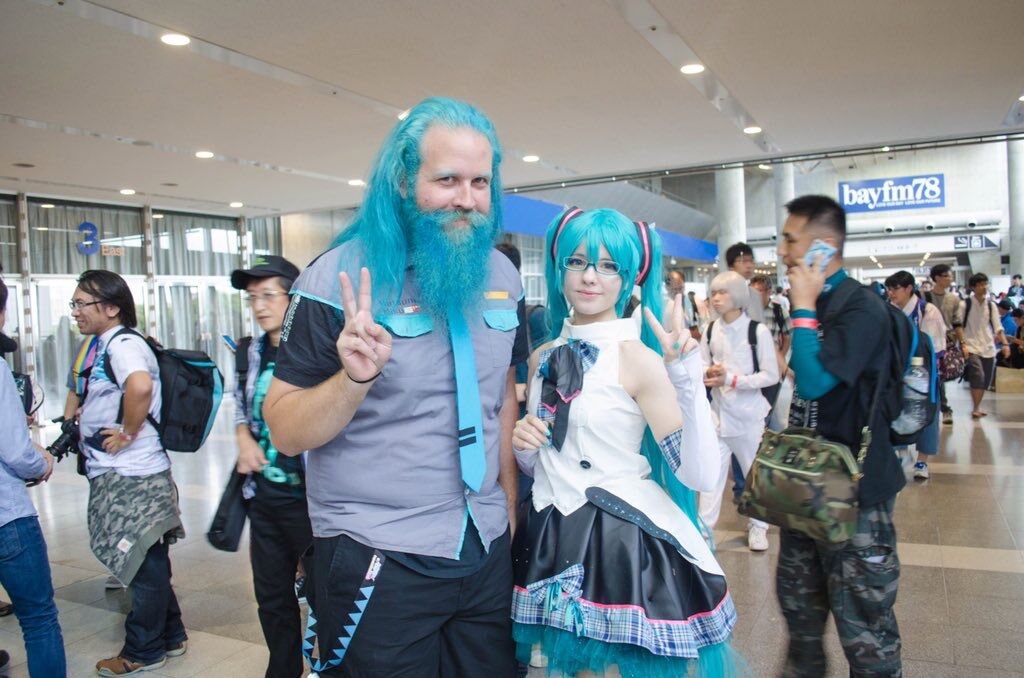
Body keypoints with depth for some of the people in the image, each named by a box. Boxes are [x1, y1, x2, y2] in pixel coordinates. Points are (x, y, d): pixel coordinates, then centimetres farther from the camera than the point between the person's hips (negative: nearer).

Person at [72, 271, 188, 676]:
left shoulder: (124, 344, -17)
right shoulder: (109, 345, 13)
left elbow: (140, 386, -39)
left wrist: (128, 433, -26)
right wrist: (84, 418, 14)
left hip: (131, 478, -10)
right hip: (117, 475, 10)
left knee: (145, 566, 5)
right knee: (147, 563, 18)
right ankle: (170, 637, 31)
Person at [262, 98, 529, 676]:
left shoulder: (502, 276, 2)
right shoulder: (339, 279, -12)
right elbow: (285, 433, -12)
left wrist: (511, 504, 12)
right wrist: (355, 378, -29)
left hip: (487, 549, 5)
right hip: (377, 559, -4)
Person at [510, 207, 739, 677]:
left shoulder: (638, 358, -12)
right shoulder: (543, 358, 5)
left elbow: (700, 475, -20)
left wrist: (686, 375, -29)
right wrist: (522, 445, -6)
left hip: (627, 542, -6)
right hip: (552, 542, 6)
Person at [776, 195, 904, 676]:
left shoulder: (861, 308, -19)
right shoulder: (818, 304, 8)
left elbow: (815, 382, -29)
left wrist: (803, 307, -21)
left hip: (854, 486, -9)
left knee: (861, 617, 2)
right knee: (797, 596, 21)